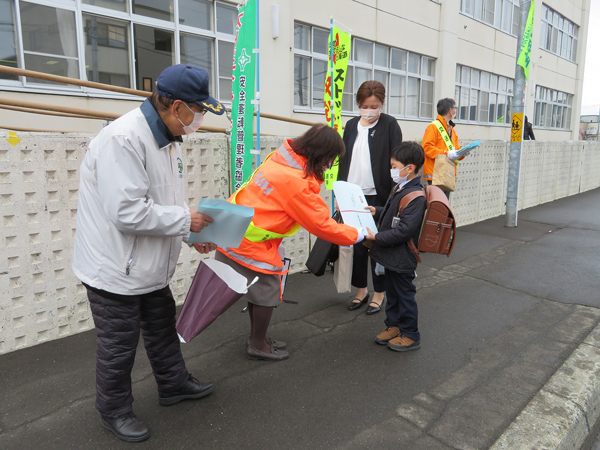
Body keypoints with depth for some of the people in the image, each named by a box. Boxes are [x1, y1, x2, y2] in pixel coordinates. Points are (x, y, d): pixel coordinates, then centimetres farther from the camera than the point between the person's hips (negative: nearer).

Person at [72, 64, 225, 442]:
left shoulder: (169, 137, 4)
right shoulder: (124, 139, -27)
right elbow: (127, 212, -32)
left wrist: (192, 234, 2)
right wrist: (185, 220, -22)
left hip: (150, 266, 9)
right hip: (115, 269, -9)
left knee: (163, 327, 24)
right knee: (119, 345, 10)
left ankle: (174, 384, 46)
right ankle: (115, 411, 34)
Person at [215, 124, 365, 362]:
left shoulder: (280, 159, 0)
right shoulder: (298, 183, -24)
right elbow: (322, 226, -15)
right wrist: (357, 235, -2)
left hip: (234, 236, 9)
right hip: (251, 246, -9)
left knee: (258, 288, 21)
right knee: (268, 292, 9)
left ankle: (257, 339, 39)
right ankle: (258, 346, 28)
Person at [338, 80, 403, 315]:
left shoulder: (390, 125, -3)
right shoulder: (351, 125, 10)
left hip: (378, 196, -4)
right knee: (356, 244, 10)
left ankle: (379, 293, 20)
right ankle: (361, 290, 26)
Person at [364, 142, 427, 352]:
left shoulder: (415, 197, -25)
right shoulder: (399, 189, 6)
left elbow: (404, 230, -29)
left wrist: (377, 237, -25)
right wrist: (377, 212, 10)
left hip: (402, 259, -9)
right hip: (391, 255, 9)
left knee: (404, 295, 6)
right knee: (392, 292, 21)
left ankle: (410, 335, 23)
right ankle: (393, 326, 38)